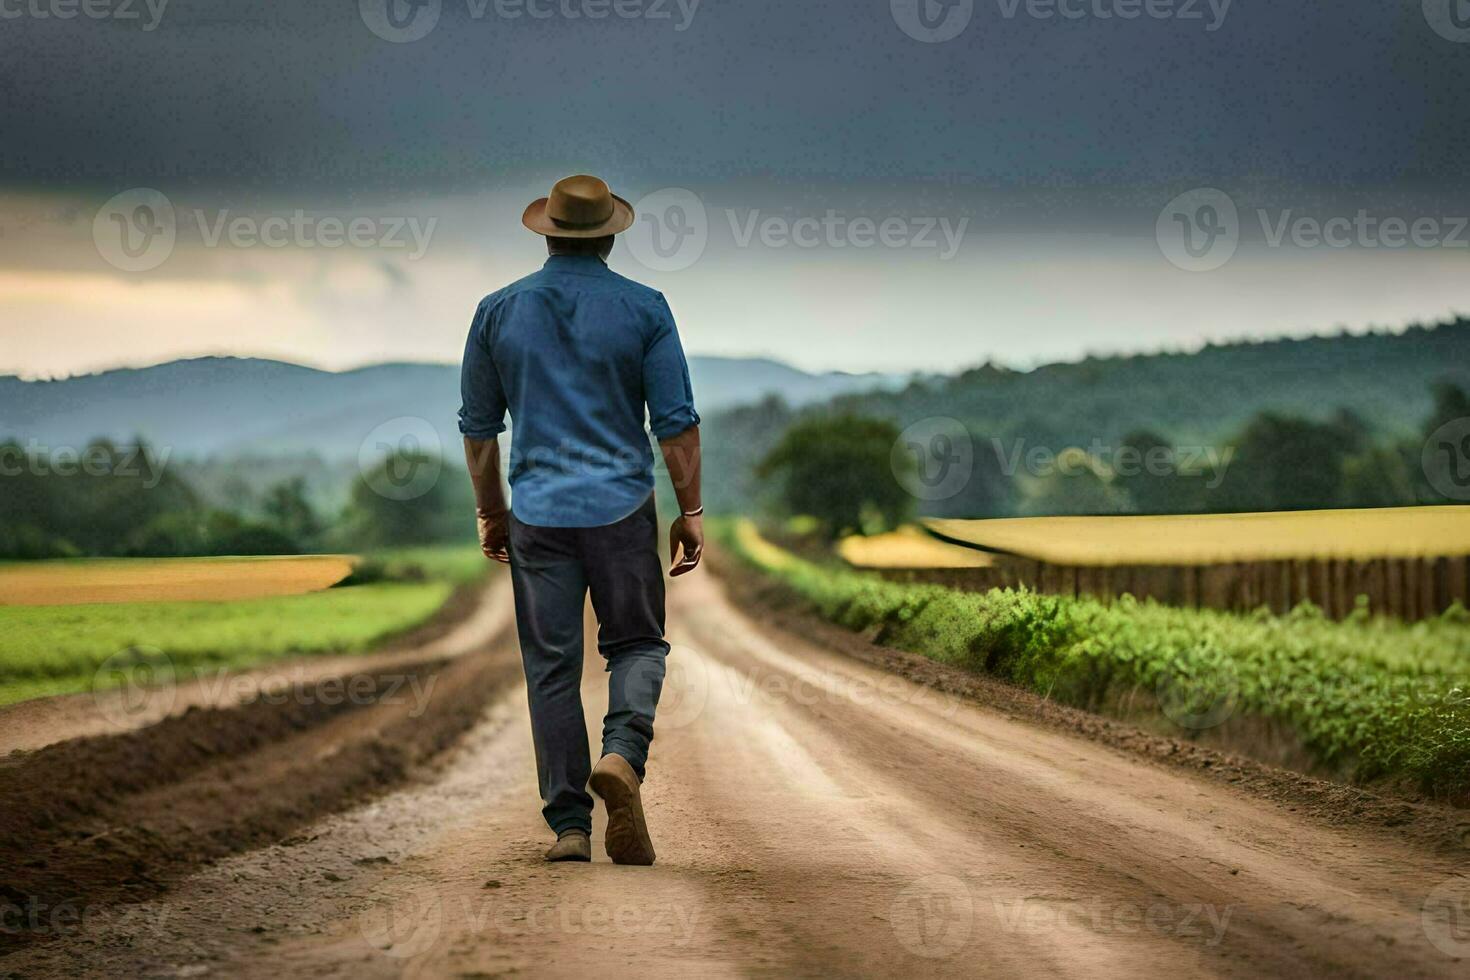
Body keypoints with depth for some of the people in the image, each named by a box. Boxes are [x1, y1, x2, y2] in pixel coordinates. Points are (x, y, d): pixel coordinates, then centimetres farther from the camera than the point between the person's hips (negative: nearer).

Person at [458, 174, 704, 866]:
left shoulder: (499, 311, 5)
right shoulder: (642, 309, -2)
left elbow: (478, 425, 10)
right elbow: (676, 422, -3)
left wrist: (489, 512, 20)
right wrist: (690, 511, 4)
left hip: (537, 515, 1)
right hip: (622, 508, -1)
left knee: (551, 667, 6)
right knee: (636, 644, 13)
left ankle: (569, 826, 4)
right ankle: (622, 755, -15)